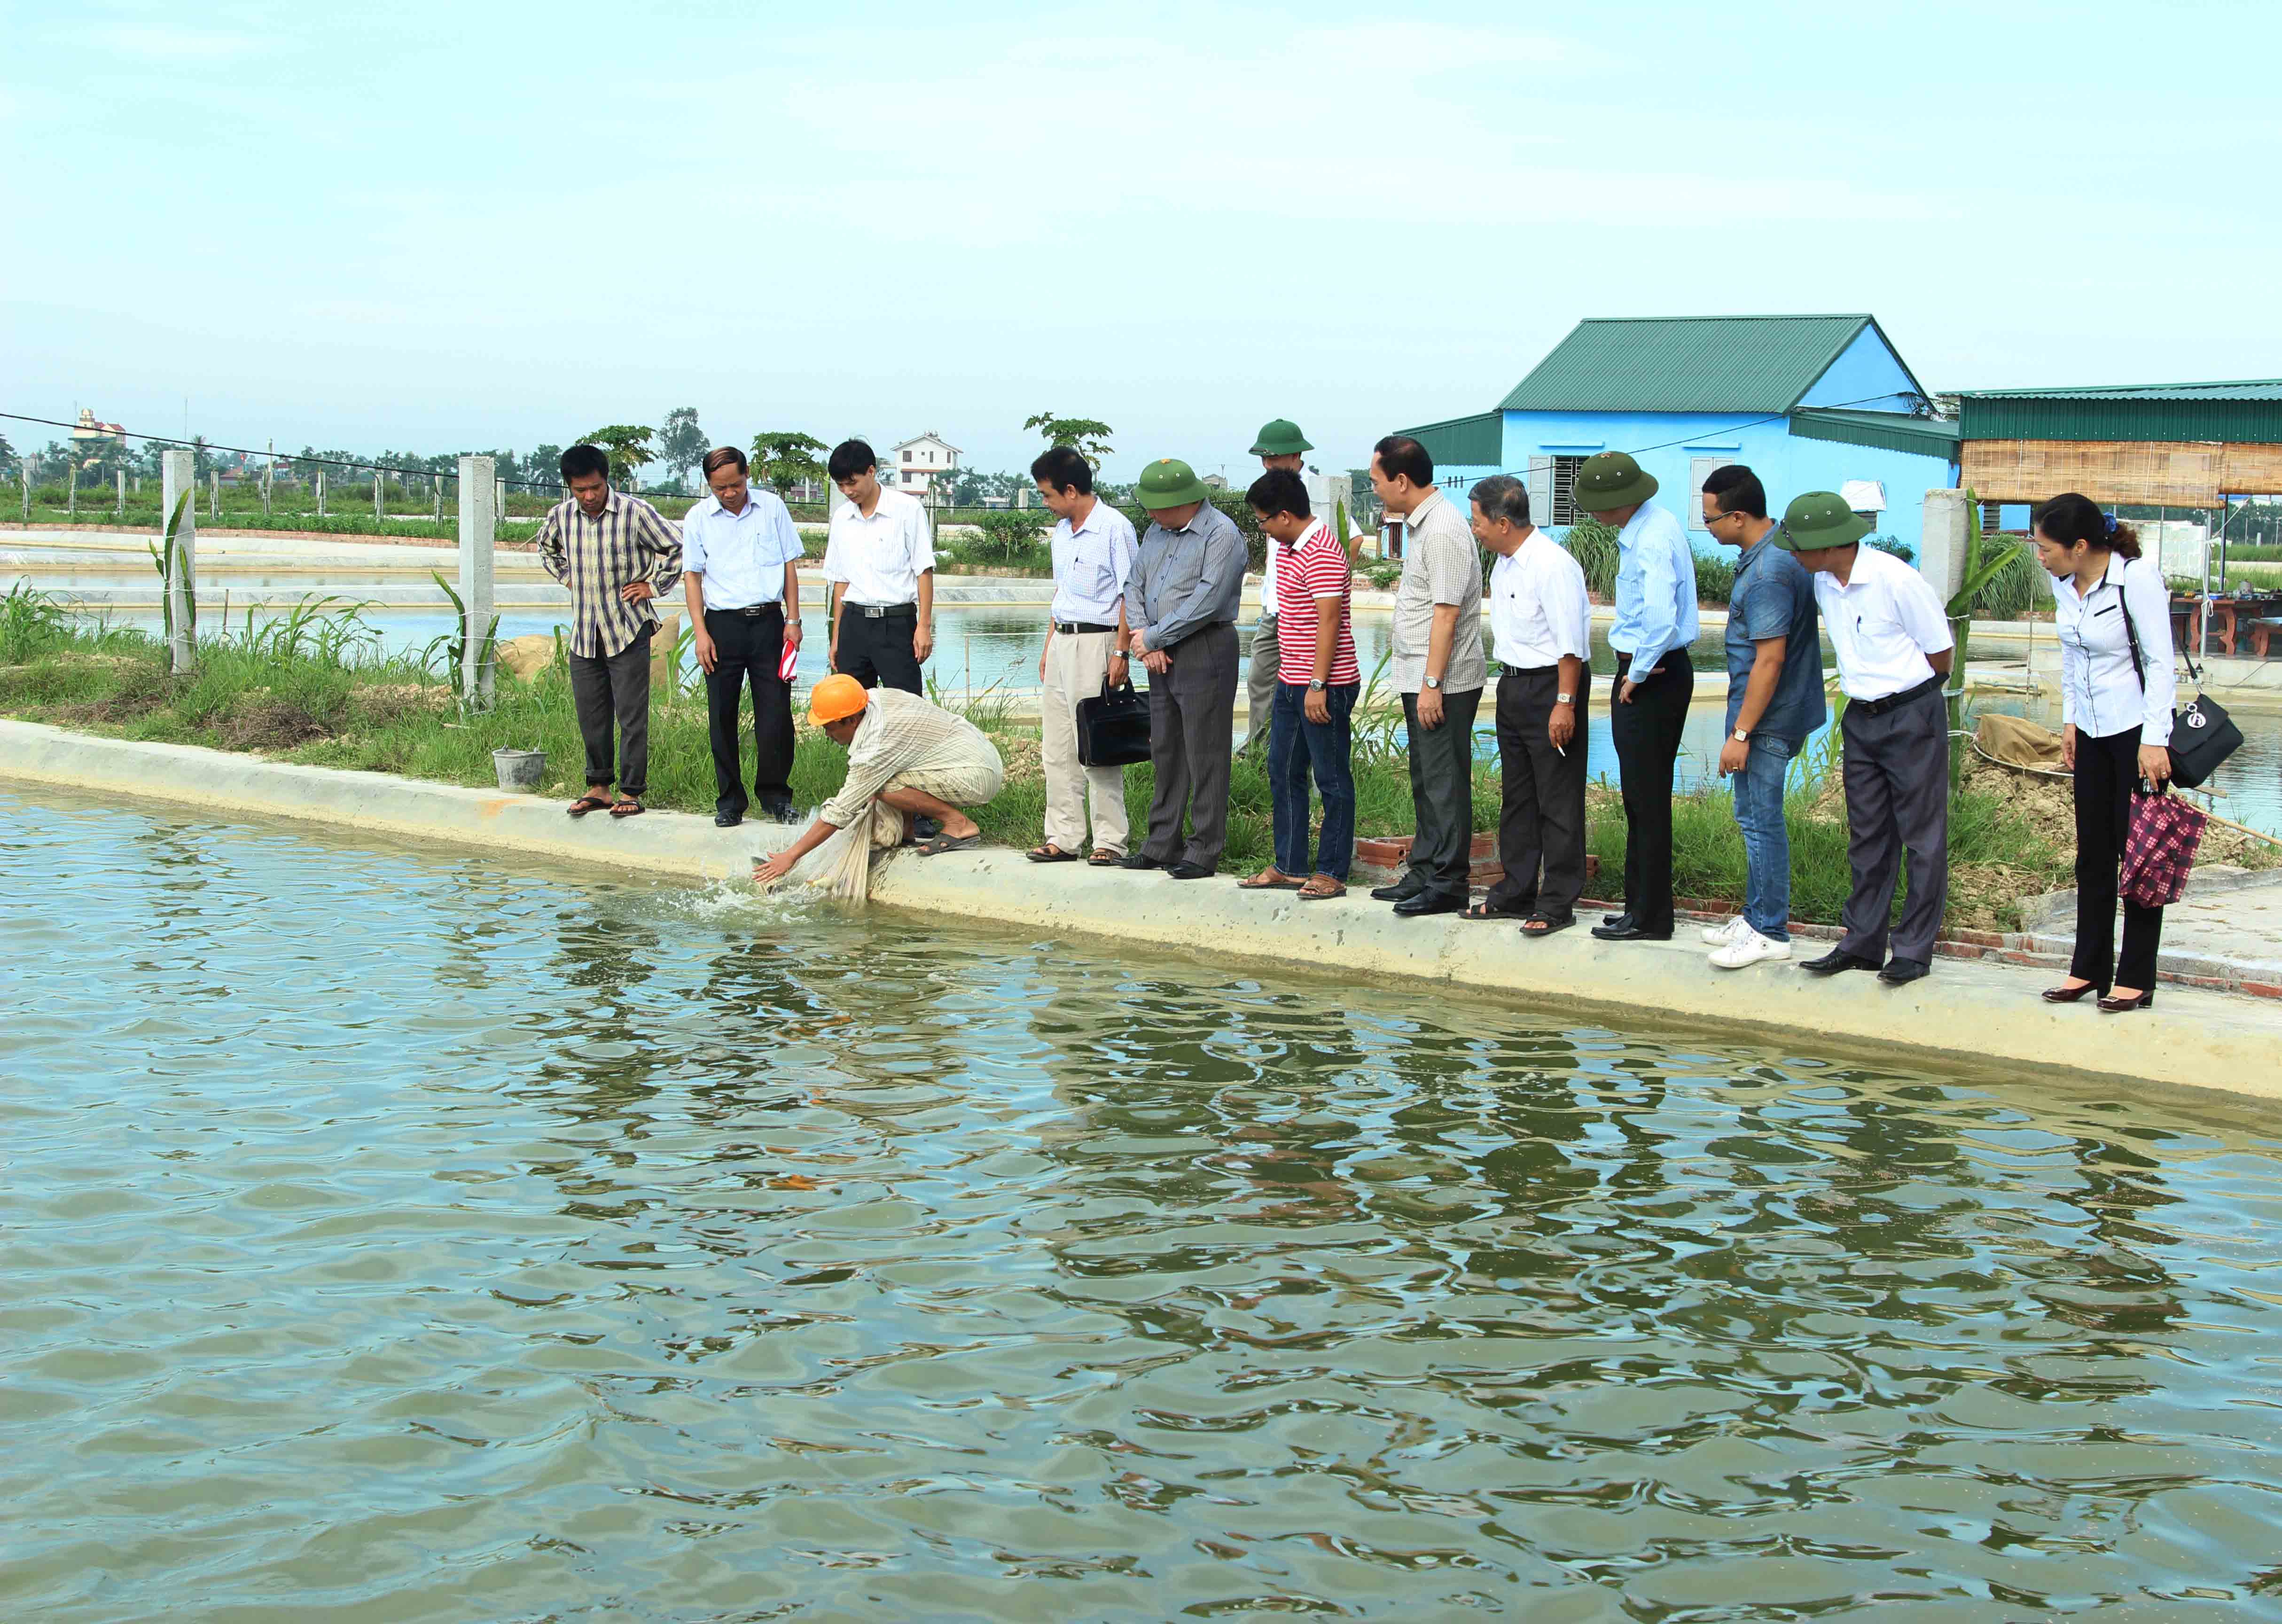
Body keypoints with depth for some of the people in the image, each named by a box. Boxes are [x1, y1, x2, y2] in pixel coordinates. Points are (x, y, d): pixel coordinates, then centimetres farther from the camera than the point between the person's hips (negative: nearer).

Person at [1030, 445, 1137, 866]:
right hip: (1062, 641, 8)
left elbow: (1129, 595, -12)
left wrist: (1121, 652, -17)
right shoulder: (1061, 531, 16)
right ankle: (1064, 838, 13)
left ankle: (1110, 841, 0)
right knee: (1056, 748, 8)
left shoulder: (1115, 528, -10)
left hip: (1096, 642, -8)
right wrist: (1049, 648, 19)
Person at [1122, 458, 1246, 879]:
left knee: (1205, 756, -5)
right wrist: (1143, 638, -4)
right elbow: (1134, 587, 13)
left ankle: (1204, 851, -2)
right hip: (1162, 656, 8)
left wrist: (1154, 637, -13)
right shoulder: (1156, 532, 15)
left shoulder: (1221, 534, -12)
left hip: (1205, 651, -8)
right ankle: (1162, 845, 17)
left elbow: (1207, 601, -19)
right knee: (1165, 750, 11)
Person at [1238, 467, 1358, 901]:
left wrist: (1317, 685, -23)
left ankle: (1332, 873, 6)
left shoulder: (1321, 555, -19)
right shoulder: (1287, 547, 13)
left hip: (1325, 687, -10)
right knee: (1283, 772, 14)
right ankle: (1290, 867, 22)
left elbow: (1329, 624, -22)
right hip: (1292, 682, 10)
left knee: (1332, 779, 0)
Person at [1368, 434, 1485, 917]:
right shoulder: (1423, 524, 14)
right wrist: (1422, 683, 19)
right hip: (1421, 679, 10)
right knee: (1426, 782, 16)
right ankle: (1424, 873, 24)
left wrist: (1432, 684, -23)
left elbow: (1446, 613, -22)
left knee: (1445, 782, -5)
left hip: (1443, 684, -10)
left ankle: (1448, 884, 0)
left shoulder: (1442, 531, -18)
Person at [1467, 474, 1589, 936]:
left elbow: (1570, 644, -21)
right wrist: (1510, 684, 18)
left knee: (1557, 800, -2)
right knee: (1517, 795, 15)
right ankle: (1515, 893, 24)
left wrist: (1565, 703, -22)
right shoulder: (1504, 563, 9)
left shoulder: (1553, 566, -20)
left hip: (1550, 687, -10)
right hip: (1513, 685, 10)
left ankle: (1557, 904, 3)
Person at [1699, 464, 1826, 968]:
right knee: (1756, 817, 17)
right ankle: (1757, 917, 27)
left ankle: (1770, 933, 6)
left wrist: (1741, 733, -21)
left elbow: (1769, 661, -25)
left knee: (1760, 819, -2)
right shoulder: (1778, 547, 8)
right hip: (1766, 713, 10)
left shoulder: (1768, 573, -24)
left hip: (1767, 718, -10)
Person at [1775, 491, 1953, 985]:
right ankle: (1862, 942, 17)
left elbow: (1941, 653, -8)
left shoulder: (1895, 579, -19)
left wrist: (1905, 691, 5)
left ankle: (1914, 948, 7)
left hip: (1912, 716, -7)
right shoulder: (1824, 585, 2)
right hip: (1860, 718, 7)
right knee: (1867, 836, 11)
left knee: (1922, 835, 2)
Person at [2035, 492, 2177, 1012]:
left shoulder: (2137, 577, -18)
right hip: (2092, 731, 7)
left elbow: (2161, 662, -16)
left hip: (2138, 729, -7)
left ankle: (2136, 979, 3)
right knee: (2092, 853, 9)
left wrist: (2154, 740, -18)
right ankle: (2089, 968, 17)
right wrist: (2069, 719, 13)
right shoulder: (2063, 582, 2)